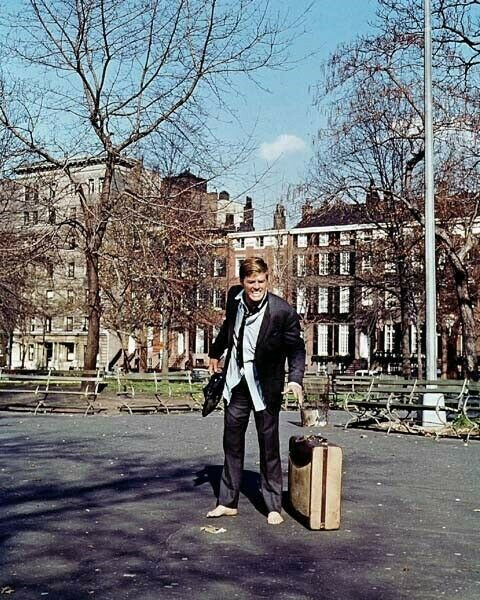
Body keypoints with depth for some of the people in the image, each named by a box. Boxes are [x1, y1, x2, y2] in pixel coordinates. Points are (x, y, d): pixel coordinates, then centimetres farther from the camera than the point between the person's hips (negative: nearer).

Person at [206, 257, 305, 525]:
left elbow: (296, 348, -11)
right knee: (232, 442, 12)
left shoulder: (282, 311, -18)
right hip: (236, 380, 5)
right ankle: (228, 502, 23)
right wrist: (216, 353, 30)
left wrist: (296, 379, -26)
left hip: (265, 384, -5)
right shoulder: (234, 297, -3)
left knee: (269, 445, 1)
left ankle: (274, 506, 13)